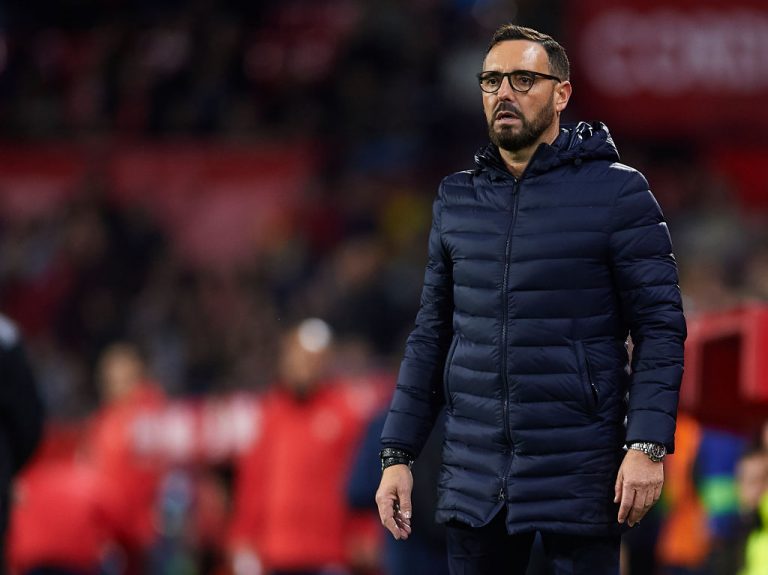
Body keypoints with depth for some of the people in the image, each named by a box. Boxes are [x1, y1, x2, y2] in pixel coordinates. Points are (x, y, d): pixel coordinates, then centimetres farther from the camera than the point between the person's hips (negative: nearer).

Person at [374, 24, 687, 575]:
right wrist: (398, 454, 9)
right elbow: (431, 336, 15)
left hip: (578, 480, -4)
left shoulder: (617, 192, -4)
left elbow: (660, 327, -6)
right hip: (474, 481, 4)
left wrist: (648, 445, -16)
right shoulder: (456, 200, 11)